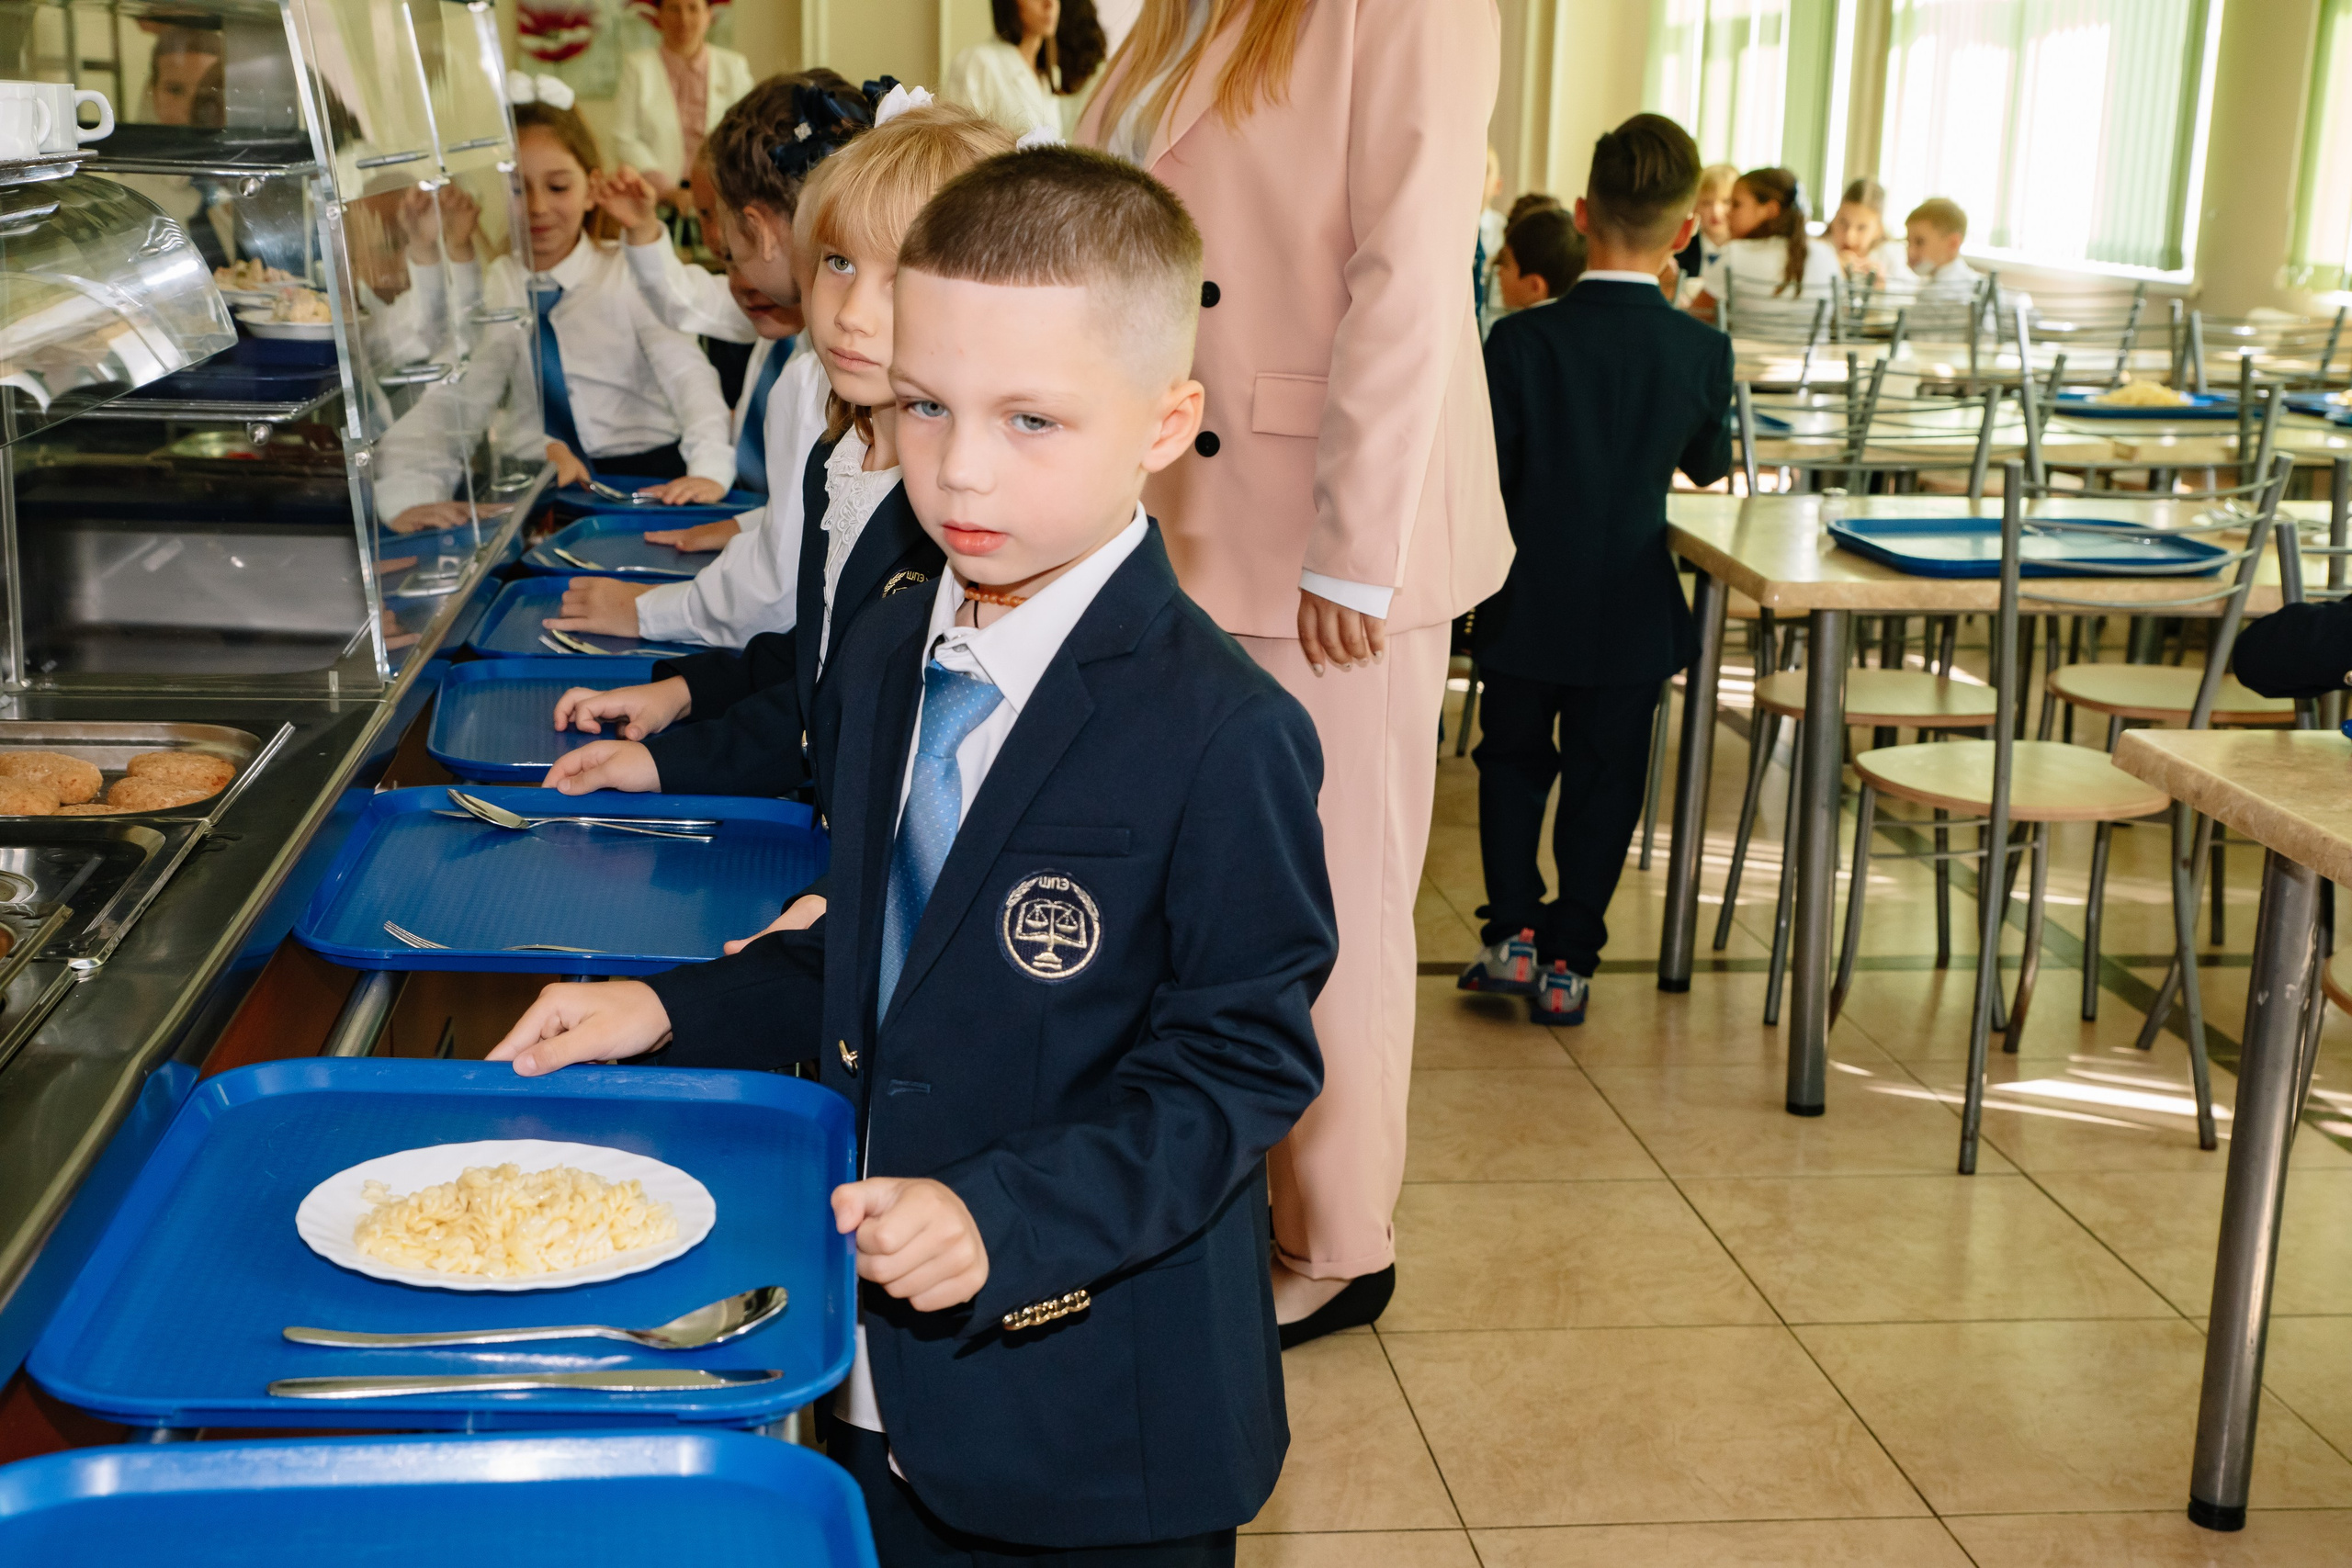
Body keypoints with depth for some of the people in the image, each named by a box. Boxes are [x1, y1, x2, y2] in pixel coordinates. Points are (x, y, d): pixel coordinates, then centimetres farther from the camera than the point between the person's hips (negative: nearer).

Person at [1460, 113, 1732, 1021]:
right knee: (1603, 778, 11)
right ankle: (1568, 956, 14)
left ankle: (1513, 931, 13)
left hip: (1529, 606, 0)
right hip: (1632, 614, 1)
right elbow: (1709, 469, 8)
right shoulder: (1702, 352, -9)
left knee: (1513, 760, 18)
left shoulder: (1520, 341, -13)